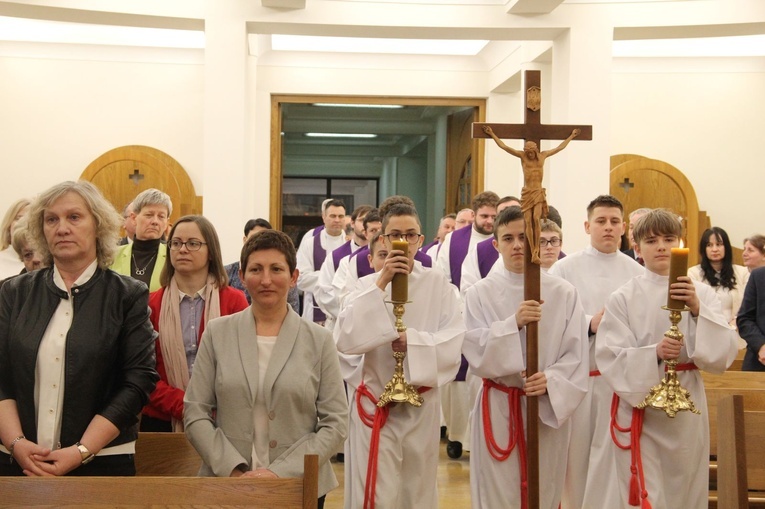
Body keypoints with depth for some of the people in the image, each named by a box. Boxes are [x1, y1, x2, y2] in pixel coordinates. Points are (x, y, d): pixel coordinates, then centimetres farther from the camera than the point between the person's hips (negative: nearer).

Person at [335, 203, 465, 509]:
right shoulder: (368, 284, 0)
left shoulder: (438, 284, 1)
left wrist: (414, 340, -23)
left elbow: (454, 340, -7)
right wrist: (381, 284, -18)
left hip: (422, 404, 1)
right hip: (375, 404, -1)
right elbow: (345, 340, -14)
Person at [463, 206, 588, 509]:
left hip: (550, 407, 1)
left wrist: (551, 380, -21)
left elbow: (576, 355, -3)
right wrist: (513, 323, -23)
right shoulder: (480, 293, -2)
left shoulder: (564, 293, -1)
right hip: (497, 408, -1)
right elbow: (475, 352, -10)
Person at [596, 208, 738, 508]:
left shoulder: (701, 294, 0)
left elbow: (722, 356, -7)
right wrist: (654, 354, -26)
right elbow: (609, 359, -10)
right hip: (638, 407, -2)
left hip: (687, 409, 3)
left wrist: (698, 310, -20)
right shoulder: (623, 298, -5)